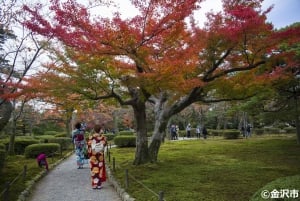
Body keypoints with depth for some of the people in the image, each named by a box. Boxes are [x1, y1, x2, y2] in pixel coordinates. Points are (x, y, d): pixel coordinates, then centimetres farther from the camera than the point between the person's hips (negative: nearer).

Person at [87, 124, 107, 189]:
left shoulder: (91, 137, -7)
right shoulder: (103, 137, -9)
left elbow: (89, 147, -3)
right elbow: (105, 144, 5)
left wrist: (89, 154, 9)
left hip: (93, 156, 0)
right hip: (100, 156, 0)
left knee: (94, 169, 8)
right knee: (100, 169, 7)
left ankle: (94, 184, 12)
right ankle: (99, 184, 11)